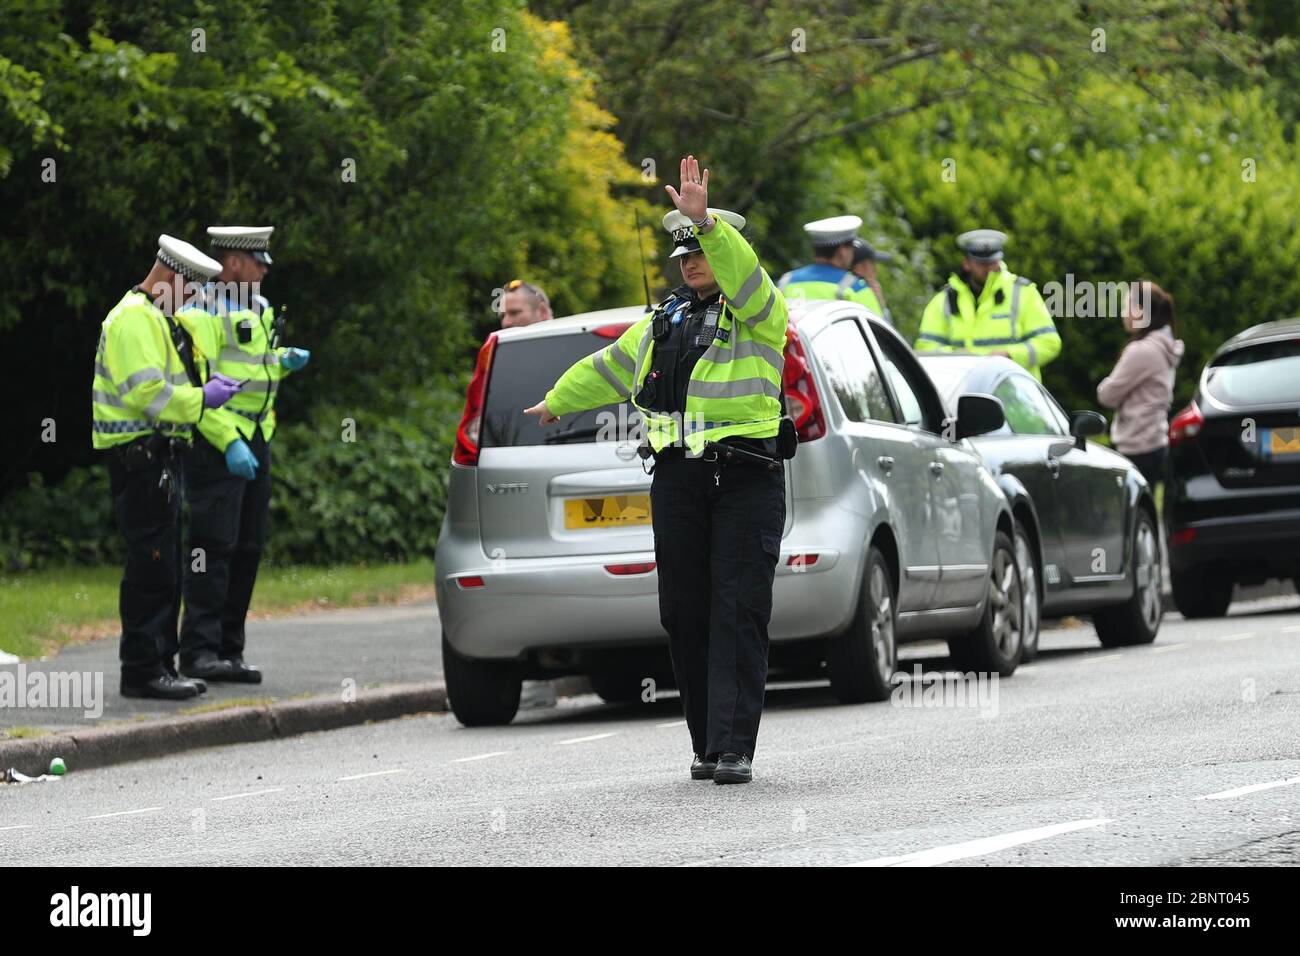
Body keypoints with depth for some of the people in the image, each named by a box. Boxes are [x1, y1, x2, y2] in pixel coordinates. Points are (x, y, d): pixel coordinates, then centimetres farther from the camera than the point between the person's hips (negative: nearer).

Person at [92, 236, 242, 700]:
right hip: (139, 456, -11)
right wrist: (201, 399, -17)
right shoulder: (134, 319, -14)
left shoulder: (159, 319, 21)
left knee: (167, 569, 14)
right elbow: (145, 392, -24)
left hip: (158, 457, 11)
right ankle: (142, 670, -9)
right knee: (151, 566, -11)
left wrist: (208, 384, 11)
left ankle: (159, 665, 19)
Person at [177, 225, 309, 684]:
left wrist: (283, 360, 10)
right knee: (214, 547, -11)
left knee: (247, 549, 9)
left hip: (255, 440, 9)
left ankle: (229, 650, 14)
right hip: (215, 443, -9)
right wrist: (228, 442, -25)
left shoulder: (259, 309, 16)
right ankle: (199, 651, -10)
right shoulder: (206, 310, -12)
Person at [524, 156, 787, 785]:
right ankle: (707, 743, 8)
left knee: (739, 611, -10)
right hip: (678, 479, 6)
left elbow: (743, 277, -23)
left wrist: (705, 220, -35)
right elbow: (610, 367, 36)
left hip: (747, 478, -6)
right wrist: (557, 402, 49)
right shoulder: (663, 321, 20)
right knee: (684, 613, 2)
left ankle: (734, 748, -13)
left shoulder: (759, 312, 1)